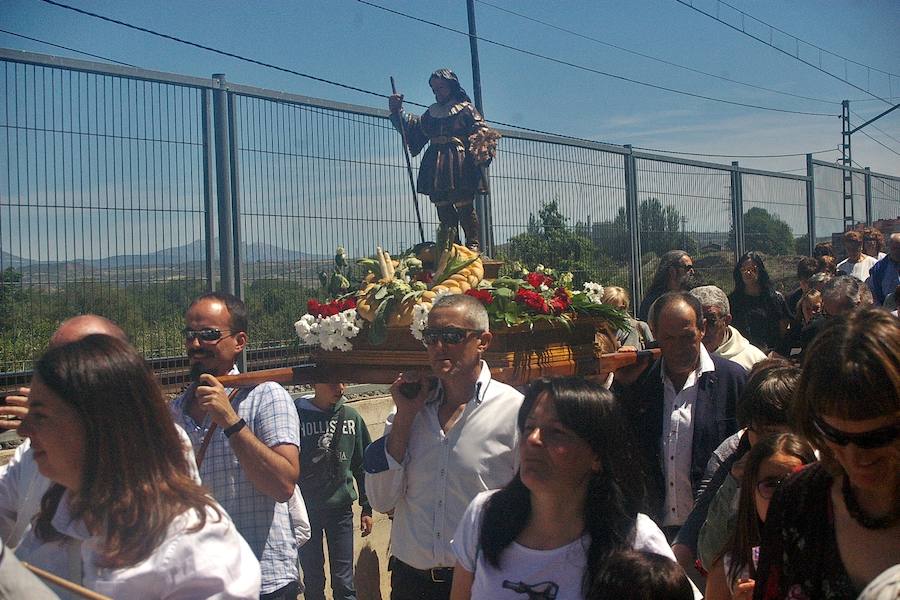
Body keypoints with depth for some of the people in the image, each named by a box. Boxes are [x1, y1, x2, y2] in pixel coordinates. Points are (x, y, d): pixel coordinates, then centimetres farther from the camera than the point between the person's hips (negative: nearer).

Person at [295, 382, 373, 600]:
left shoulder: (351, 417, 2)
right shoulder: (297, 415, -7)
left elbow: (362, 465, 8)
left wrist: (367, 508, 7)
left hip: (341, 509, 2)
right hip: (305, 509, -2)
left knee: (344, 582, 4)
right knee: (313, 582, 9)